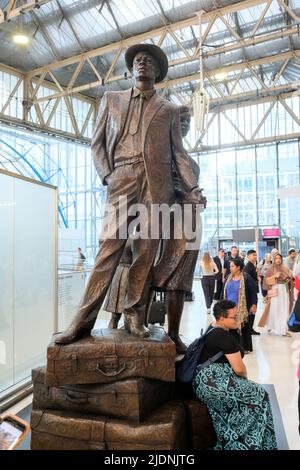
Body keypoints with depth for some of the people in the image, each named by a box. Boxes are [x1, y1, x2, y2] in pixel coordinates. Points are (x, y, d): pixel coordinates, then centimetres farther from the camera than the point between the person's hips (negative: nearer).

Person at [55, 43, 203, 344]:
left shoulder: (168, 109, 21)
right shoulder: (111, 100, 22)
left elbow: (178, 152, 15)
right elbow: (97, 143, 16)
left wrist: (192, 187, 2)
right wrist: (107, 175, 0)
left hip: (157, 184, 1)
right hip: (122, 180, -1)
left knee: (146, 251, -4)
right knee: (110, 246, -12)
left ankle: (134, 316, 5)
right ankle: (83, 320, -7)